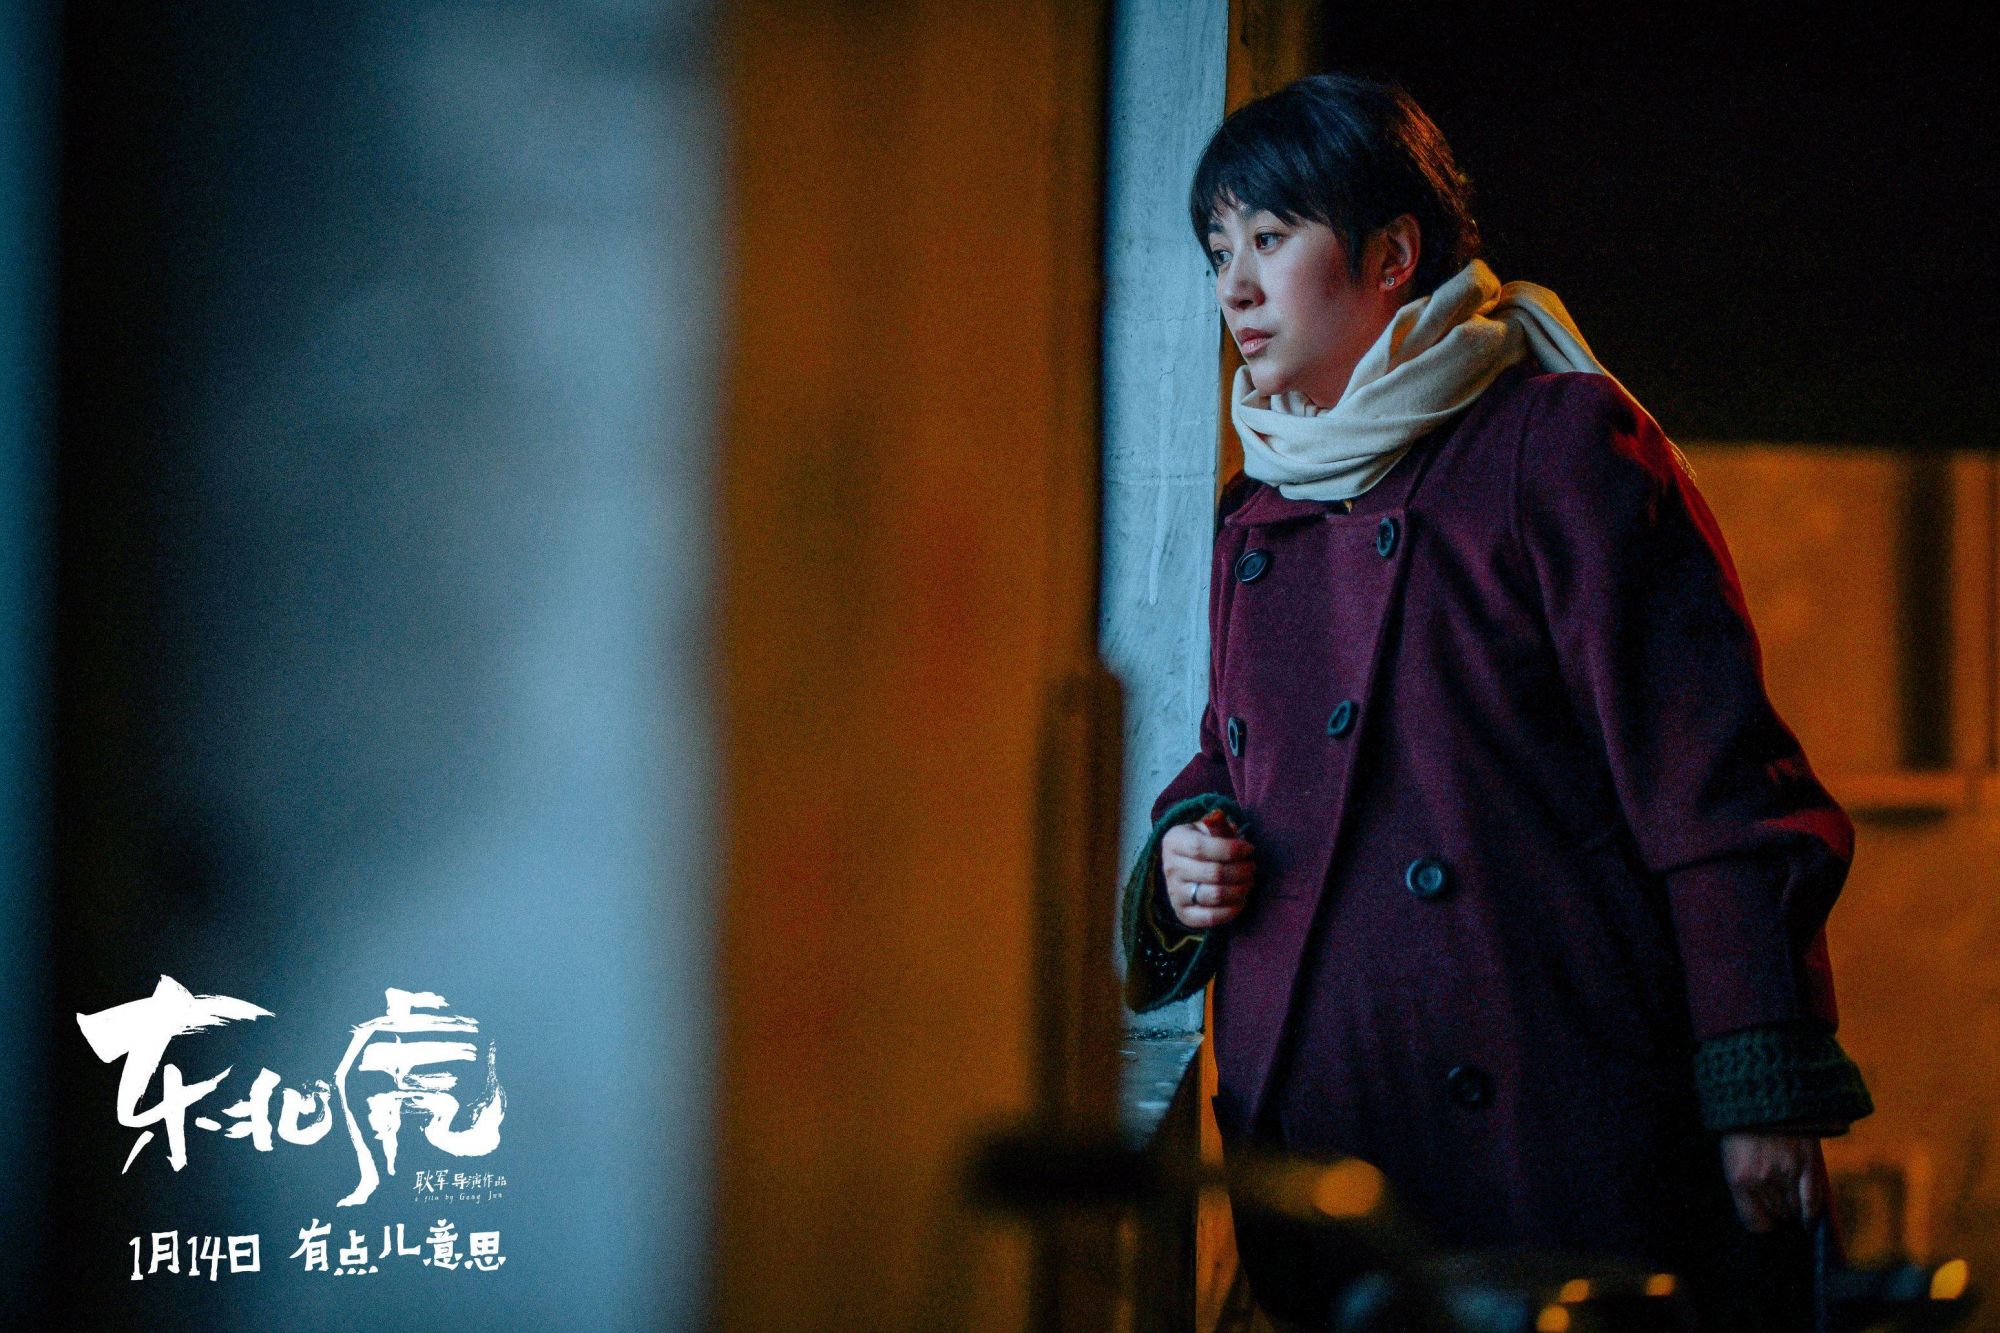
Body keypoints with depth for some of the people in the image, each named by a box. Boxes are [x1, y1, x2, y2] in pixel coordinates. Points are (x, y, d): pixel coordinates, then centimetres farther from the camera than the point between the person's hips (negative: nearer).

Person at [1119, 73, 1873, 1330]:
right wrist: (1181, 861, 5)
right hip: (1314, 1124, 6)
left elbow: (1712, 787, -9)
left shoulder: (1556, 442, -4)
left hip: (1551, 1120, -6)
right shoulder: (1257, 517, 17)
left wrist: (1763, 1092, -14)